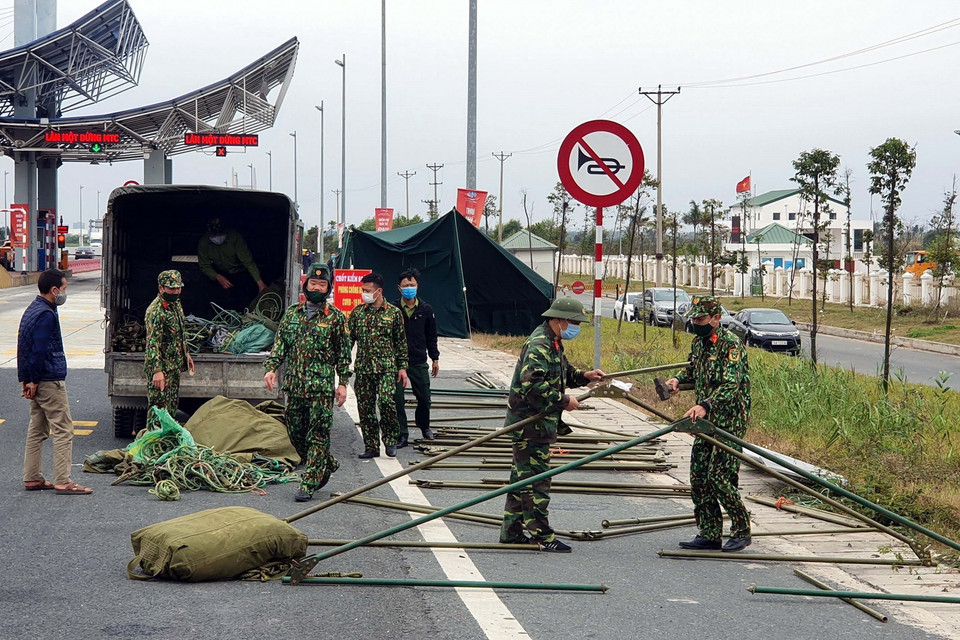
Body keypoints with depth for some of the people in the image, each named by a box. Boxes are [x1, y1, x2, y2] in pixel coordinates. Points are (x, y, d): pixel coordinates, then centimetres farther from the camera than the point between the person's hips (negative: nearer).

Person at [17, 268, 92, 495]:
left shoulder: (32, 310, 15)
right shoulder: (46, 315, -17)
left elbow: (24, 348, 18)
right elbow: (39, 351, -20)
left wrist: (26, 379, 17)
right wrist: (34, 381, -14)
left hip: (38, 382, 10)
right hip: (51, 381, -10)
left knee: (37, 430, 13)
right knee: (63, 430, -7)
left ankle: (32, 478, 17)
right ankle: (62, 482, -8)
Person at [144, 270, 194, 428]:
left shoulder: (176, 304, 10)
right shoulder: (156, 311, -20)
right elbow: (152, 343, -25)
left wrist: (186, 354, 25)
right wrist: (157, 370, -30)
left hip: (175, 366, 9)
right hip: (162, 367, -9)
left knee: (172, 406, 16)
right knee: (159, 408, -6)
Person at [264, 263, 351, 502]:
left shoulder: (336, 317, 1)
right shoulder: (291, 313, 11)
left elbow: (343, 353, 2)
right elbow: (280, 343, 12)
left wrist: (343, 383, -4)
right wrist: (271, 367, -3)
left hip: (322, 386, -5)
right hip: (294, 384, 5)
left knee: (318, 435, -5)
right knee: (295, 431, 10)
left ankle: (308, 484, -4)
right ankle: (328, 465, 29)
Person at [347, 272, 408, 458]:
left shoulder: (393, 312, 3)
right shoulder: (357, 312, 9)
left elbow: (401, 342, 6)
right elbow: (348, 339, 12)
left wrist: (402, 367, 3)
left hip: (386, 367, -3)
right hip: (363, 368, 3)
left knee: (386, 400, -20)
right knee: (365, 407, 3)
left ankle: (391, 440, -2)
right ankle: (371, 446, 12)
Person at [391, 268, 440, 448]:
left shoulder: (426, 310, 4)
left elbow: (431, 337, 13)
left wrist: (435, 359, 14)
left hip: (419, 362, 2)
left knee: (424, 399, 8)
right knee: (397, 400, -4)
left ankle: (424, 426, 35)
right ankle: (402, 435, 6)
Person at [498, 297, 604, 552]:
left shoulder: (552, 344, 15)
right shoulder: (539, 345, -19)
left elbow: (561, 373, 28)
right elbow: (533, 385, -29)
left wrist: (583, 376, 12)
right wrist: (564, 401, -22)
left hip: (541, 423, 11)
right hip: (531, 424, -11)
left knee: (522, 477, 14)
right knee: (536, 480, -6)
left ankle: (512, 532, 21)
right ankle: (541, 536, -3)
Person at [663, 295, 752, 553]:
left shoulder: (731, 343, -16)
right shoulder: (698, 342, 11)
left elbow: (731, 384, -27)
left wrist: (705, 405, -40)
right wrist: (678, 379, 7)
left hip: (729, 422, -9)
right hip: (706, 421, 9)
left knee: (719, 477, -13)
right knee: (698, 476, 6)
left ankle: (742, 532, 1)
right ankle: (710, 534, 14)